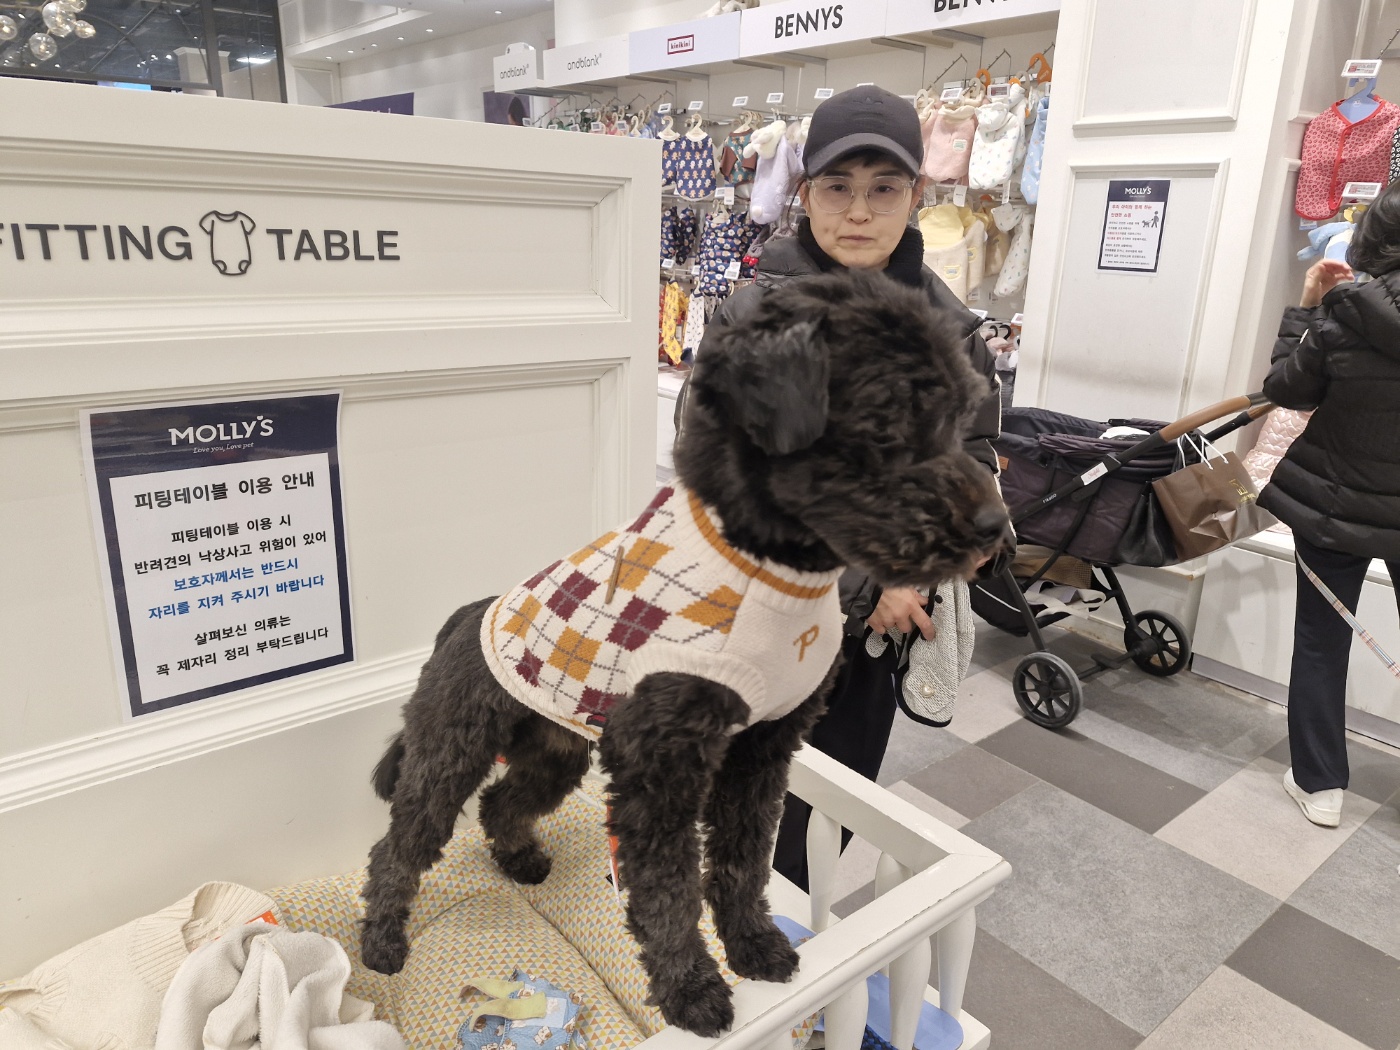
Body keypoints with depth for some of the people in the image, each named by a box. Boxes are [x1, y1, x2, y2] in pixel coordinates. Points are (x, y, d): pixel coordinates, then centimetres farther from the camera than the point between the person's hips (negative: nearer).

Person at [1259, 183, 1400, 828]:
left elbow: (1285, 391, -3)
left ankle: (1319, 784, 19)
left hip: (1334, 507, -1)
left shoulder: (1341, 317, -16)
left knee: (1321, 643, 12)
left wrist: (1306, 309, 3)